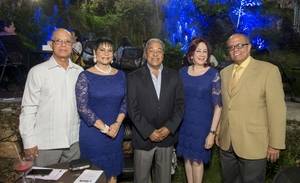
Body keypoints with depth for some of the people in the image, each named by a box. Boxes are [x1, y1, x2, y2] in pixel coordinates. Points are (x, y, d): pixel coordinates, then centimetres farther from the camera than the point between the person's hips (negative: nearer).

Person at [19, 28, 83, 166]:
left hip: (74, 141, 4)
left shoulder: (79, 72, 5)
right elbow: (29, 108, -5)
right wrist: (29, 141, -6)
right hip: (46, 143, -3)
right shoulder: (37, 72, -6)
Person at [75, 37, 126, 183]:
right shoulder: (85, 76, -7)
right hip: (92, 133, -3)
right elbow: (82, 107, -11)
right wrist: (104, 128, -14)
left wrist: (117, 124, -8)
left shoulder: (120, 75, 5)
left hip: (116, 132, 4)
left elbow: (125, 102, 7)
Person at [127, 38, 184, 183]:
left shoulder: (174, 76, 3)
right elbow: (133, 109, -8)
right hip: (143, 137, -2)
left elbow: (179, 105, 2)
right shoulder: (134, 77, -4)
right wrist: (149, 131, -14)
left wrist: (169, 128, -10)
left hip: (167, 136, 2)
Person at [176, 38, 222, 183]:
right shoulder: (183, 72, 0)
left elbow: (218, 106, -11)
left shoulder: (213, 74, -11)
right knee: (187, 157, 15)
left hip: (202, 124, -3)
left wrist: (212, 132, -14)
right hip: (184, 123, 4)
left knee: (197, 160, 8)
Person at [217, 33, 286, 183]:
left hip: (253, 144, -4)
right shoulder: (224, 72, 8)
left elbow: (276, 110, -11)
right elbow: (223, 105, 9)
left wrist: (275, 144, -11)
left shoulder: (268, 70, -9)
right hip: (226, 143, 5)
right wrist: (218, 132, 8)